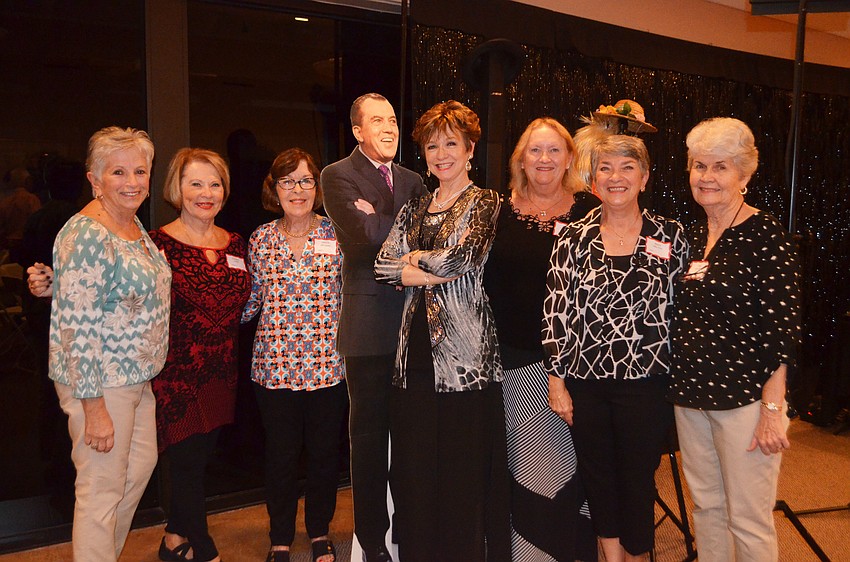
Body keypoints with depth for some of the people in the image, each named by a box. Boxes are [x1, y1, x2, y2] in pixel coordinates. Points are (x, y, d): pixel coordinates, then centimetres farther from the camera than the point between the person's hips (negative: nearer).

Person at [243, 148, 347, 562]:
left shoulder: (336, 234, 1)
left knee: (325, 452, 12)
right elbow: (252, 299, 10)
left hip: (328, 365, 0)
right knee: (281, 455, 10)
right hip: (275, 366, 1)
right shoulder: (261, 239, 5)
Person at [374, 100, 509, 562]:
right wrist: (429, 273, -11)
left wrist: (416, 258, 0)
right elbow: (383, 264, 5)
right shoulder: (414, 209, 17)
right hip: (416, 351, 6)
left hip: (464, 351, -5)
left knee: (464, 468, 1)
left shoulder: (485, 203, 0)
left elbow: (458, 257, -17)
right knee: (414, 469, 11)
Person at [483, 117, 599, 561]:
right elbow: (488, 282, 5)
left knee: (571, 455, 8)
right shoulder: (501, 213, 5)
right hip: (518, 357, 1)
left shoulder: (590, 210, 1)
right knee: (526, 456, 8)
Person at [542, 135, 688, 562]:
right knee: (597, 478, 15)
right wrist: (556, 380, -2)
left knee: (638, 482, 12)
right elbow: (556, 311, 0)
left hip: (646, 382, -1)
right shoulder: (574, 238, 0)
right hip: (585, 381, 1)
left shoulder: (670, 236, 1)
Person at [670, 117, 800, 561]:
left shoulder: (766, 237, -11)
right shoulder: (693, 236, 9)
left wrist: (772, 409, -16)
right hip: (690, 394, 6)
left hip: (744, 397, -6)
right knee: (705, 506, 18)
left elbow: (782, 328, -14)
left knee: (747, 521, 4)